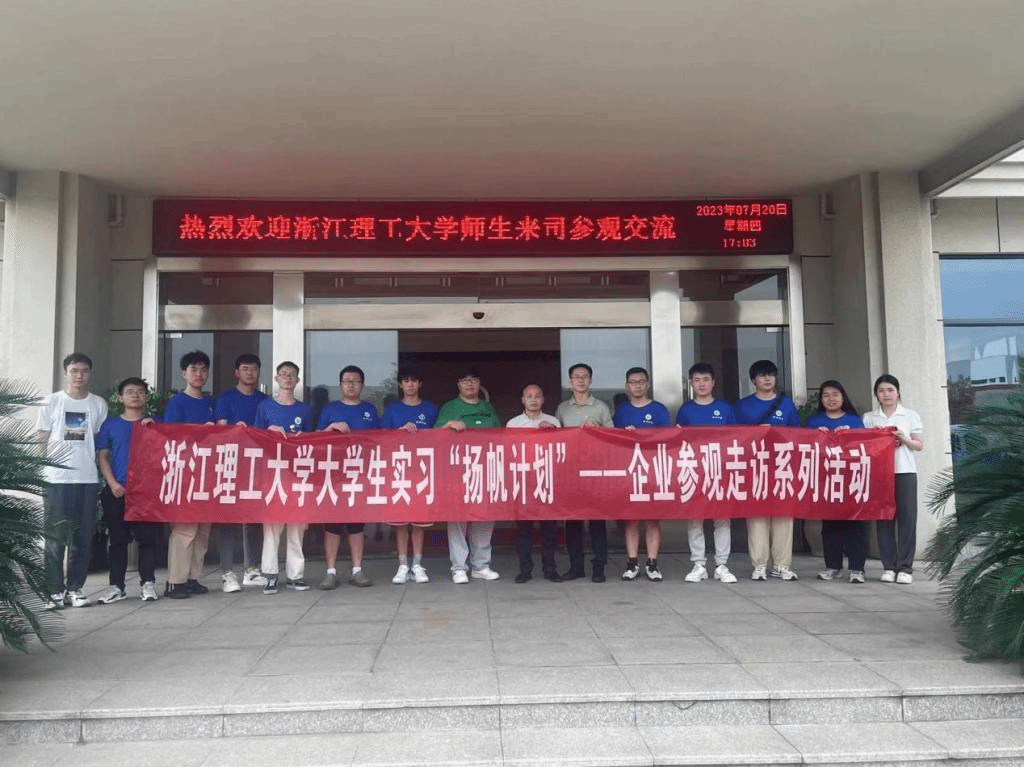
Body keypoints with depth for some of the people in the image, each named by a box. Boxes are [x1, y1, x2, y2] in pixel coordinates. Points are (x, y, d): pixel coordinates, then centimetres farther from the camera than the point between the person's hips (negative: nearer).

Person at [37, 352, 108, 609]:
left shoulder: (98, 404, 11)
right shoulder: (52, 402, 6)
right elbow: (42, 438, 6)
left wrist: (101, 468, 6)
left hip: (88, 479, 2)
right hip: (56, 479, -2)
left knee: (83, 538, 5)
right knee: (55, 537, -2)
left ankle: (74, 588, 16)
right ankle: (55, 590, 7)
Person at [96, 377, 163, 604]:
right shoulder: (111, 424, 10)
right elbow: (102, 457, 8)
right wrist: (113, 484, -4)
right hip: (117, 491, 1)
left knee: (148, 537, -1)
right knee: (118, 538, 5)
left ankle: (147, 583, 7)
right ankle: (116, 586, 11)